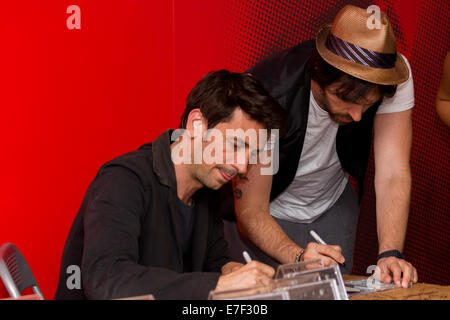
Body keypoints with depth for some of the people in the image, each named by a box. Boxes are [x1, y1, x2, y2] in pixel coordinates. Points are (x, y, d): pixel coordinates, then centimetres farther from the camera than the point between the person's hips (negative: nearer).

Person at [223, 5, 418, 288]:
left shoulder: (395, 75, -28)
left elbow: (393, 174, -28)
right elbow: (251, 212, -31)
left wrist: (390, 253, -43)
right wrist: (297, 258, -50)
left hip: (332, 205, 3)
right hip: (269, 214, -2)